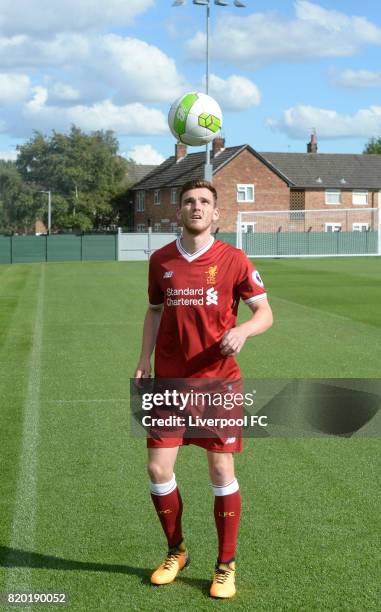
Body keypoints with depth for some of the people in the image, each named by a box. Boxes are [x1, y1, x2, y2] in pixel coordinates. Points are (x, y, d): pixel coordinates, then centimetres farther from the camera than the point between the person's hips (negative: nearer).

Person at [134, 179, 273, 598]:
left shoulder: (232, 260, -4)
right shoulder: (160, 260, 5)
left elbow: (265, 313, -3)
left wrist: (242, 330, -25)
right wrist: (144, 361, 4)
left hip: (218, 381, -2)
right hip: (170, 382, 3)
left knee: (221, 471, 1)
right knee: (158, 469, 1)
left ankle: (225, 566, 17)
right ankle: (176, 551, 25)